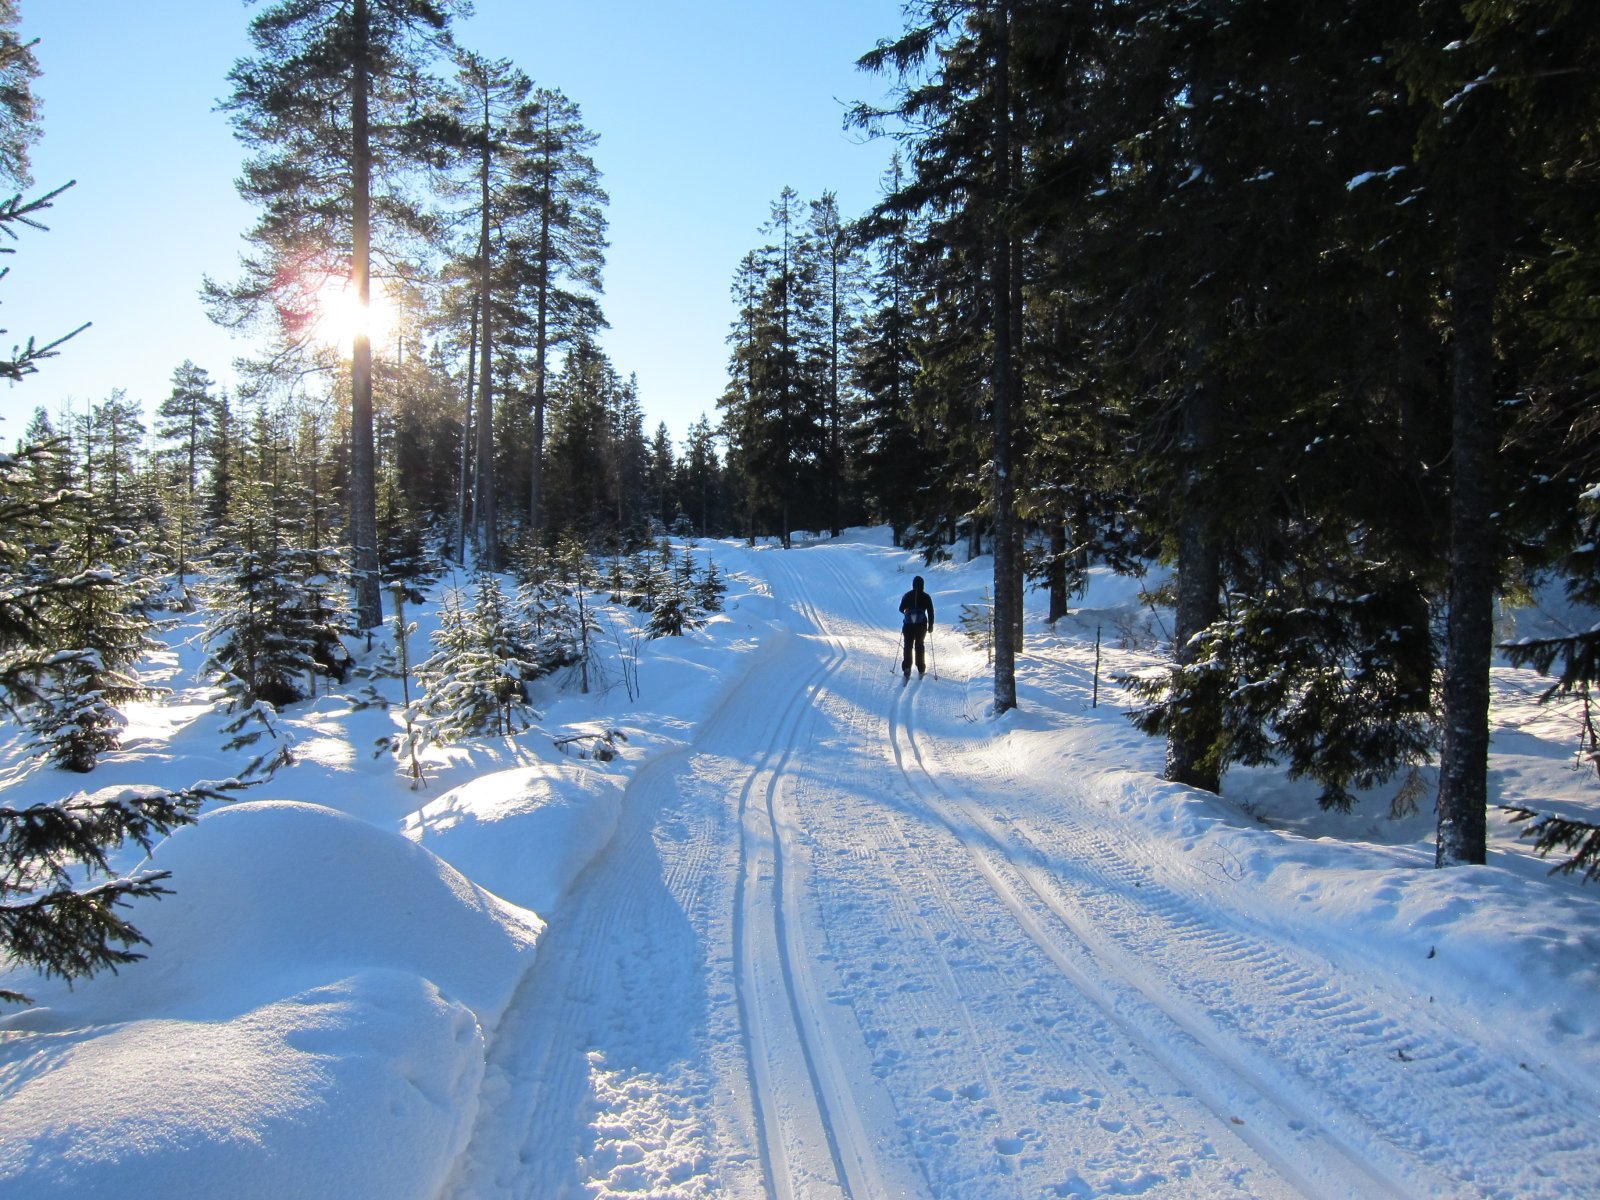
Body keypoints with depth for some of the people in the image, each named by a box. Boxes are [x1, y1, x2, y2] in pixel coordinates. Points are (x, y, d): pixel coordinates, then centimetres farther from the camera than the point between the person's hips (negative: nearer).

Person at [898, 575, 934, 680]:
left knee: (908, 646, 6)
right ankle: (921, 671, 14)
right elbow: (930, 612, -2)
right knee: (919, 646, 14)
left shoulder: (907, 596, 0)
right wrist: (930, 625, 8)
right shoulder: (926, 597, -2)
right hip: (921, 625, 0)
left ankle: (906, 669, -10)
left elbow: (901, 609, 7)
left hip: (908, 625, 0)